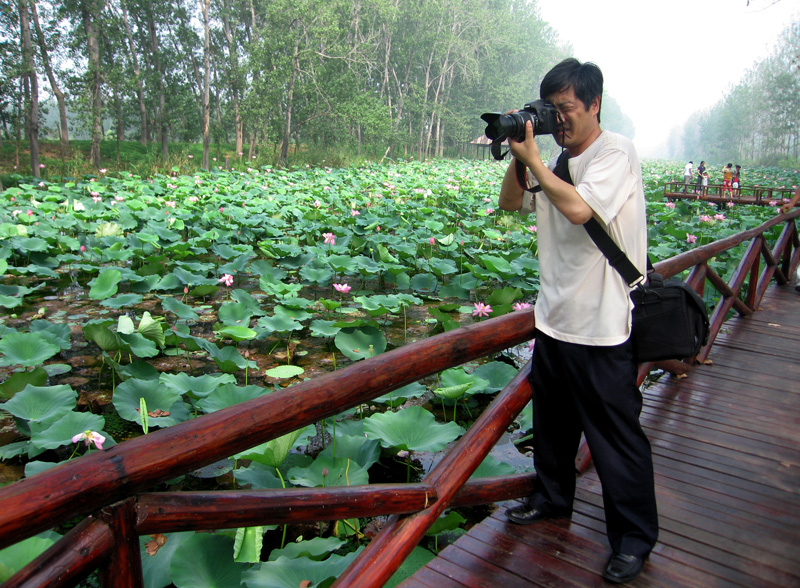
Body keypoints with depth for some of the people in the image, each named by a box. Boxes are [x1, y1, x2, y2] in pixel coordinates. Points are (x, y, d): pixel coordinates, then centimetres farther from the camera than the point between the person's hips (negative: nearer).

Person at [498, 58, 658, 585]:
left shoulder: (616, 153, -13)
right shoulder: (559, 160, 11)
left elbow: (578, 209, -29)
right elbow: (510, 204, 14)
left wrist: (532, 157, -19)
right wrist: (517, 156, -2)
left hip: (602, 329, -8)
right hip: (555, 319, 8)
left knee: (616, 436, 3)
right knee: (552, 420, 22)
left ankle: (635, 538, 22)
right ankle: (553, 497, 43)